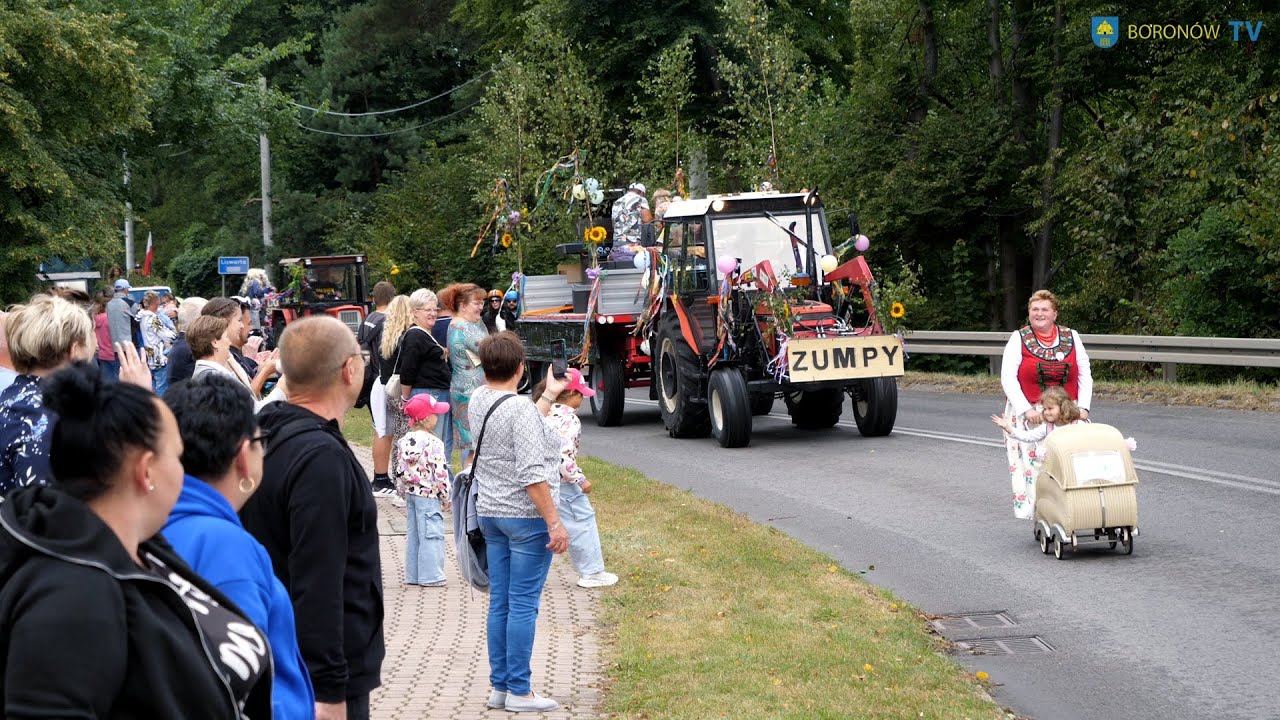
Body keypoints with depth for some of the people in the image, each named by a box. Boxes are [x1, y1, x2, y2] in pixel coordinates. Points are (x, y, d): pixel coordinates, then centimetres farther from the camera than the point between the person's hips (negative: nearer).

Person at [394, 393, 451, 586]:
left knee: (413, 534, 14)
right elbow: (440, 473, -18)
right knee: (431, 534, -1)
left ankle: (413, 575, 19)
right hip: (429, 495, -8)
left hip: (411, 492, 8)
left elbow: (399, 471, 9)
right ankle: (431, 576, 1)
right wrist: (445, 498, -6)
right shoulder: (433, 443, -18)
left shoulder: (404, 441, 4)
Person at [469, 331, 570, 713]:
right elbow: (532, 474, -22)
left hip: (490, 514, 8)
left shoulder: (479, 400, 5)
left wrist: (549, 395, 28)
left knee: (500, 603, 12)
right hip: (526, 516, -8)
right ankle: (519, 691, 2)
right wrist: (555, 523, -20)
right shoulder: (521, 409, -19)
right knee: (524, 605, -2)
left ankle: (499, 686, 18)